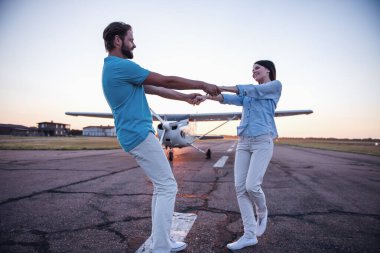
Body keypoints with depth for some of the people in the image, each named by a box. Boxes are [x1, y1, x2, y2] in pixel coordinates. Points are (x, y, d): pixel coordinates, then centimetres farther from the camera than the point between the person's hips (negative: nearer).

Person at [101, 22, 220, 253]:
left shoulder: (115, 68, 19)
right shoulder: (122, 66, -13)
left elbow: (155, 90, 21)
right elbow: (166, 81, -11)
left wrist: (185, 97, 22)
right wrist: (203, 85, 0)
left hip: (136, 134, 10)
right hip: (140, 134, -10)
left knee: (161, 187, 14)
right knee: (168, 187, -5)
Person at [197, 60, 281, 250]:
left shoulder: (275, 86, 6)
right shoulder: (249, 93, 22)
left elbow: (250, 90, -8)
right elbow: (231, 99, 4)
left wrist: (221, 87, -10)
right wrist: (208, 96, -12)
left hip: (263, 141, -5)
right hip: (243, 142, 6)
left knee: (252, 185, -17)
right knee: (240, 187, -4)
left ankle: (262, 213, 17)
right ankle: (250, 235, 4)